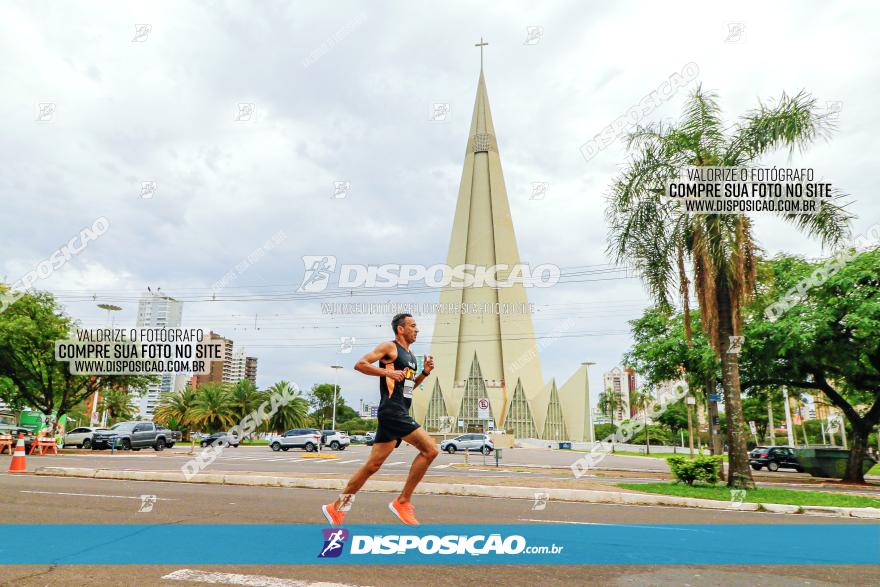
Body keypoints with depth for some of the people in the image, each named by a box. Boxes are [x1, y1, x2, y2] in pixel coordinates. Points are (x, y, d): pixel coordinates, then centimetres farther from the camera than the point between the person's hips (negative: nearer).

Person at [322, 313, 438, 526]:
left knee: (373, 464, 9)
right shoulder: (390, 347, -3)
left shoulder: (410, 355, 23)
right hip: (392, 411, -9)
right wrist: (387, 372, -20)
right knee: (430, 449, -15)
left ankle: (337, 507, 17)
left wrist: (425, 373, 15)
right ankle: (402, 502, -6)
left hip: (400, 414, 9)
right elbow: (360, 364, -10)